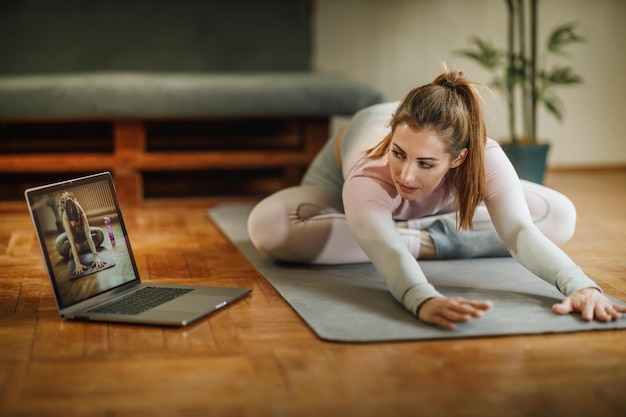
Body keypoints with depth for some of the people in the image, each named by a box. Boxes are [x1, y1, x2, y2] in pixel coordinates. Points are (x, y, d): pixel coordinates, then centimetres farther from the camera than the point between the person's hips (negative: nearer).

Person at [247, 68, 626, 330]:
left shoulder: (486, 158, -41)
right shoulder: (367, 175, -49)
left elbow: (521, 232, -53)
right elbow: (388, 254, -66)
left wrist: (581, 285, -71)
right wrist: (424, 301, -87)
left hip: (439, 201, 2)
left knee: (559, 216, -14)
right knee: (267, 226, -34)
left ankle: (408, 230, -4)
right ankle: (421, 239, -14)